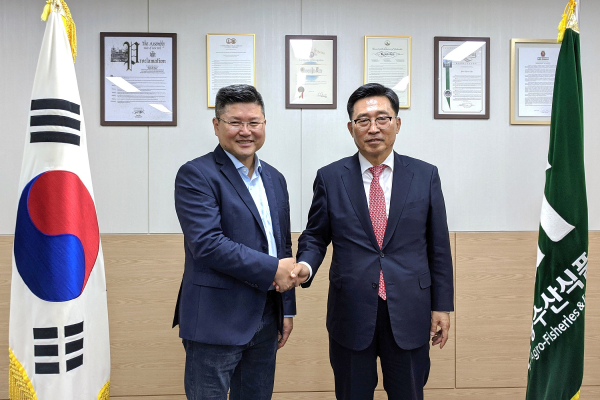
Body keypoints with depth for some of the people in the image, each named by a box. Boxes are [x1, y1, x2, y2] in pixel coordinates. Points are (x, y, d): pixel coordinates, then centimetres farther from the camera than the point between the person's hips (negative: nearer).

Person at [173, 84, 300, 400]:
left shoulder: (274, 179, 12)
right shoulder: (195, 175, -10)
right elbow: (208, 244, -21)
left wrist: (287, 309, 14)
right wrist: (273, 269, -17)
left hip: (266, 321, 7)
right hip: (216, 322, -6)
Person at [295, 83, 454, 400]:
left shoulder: (425, 176, 1)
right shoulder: (329, 177, 0)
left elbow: (438, 247, 4)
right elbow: (315, 236, 5)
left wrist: (442, 305, 4)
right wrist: (305, 266, -16)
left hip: (409, 314, 1)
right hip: (351, 314, 0)